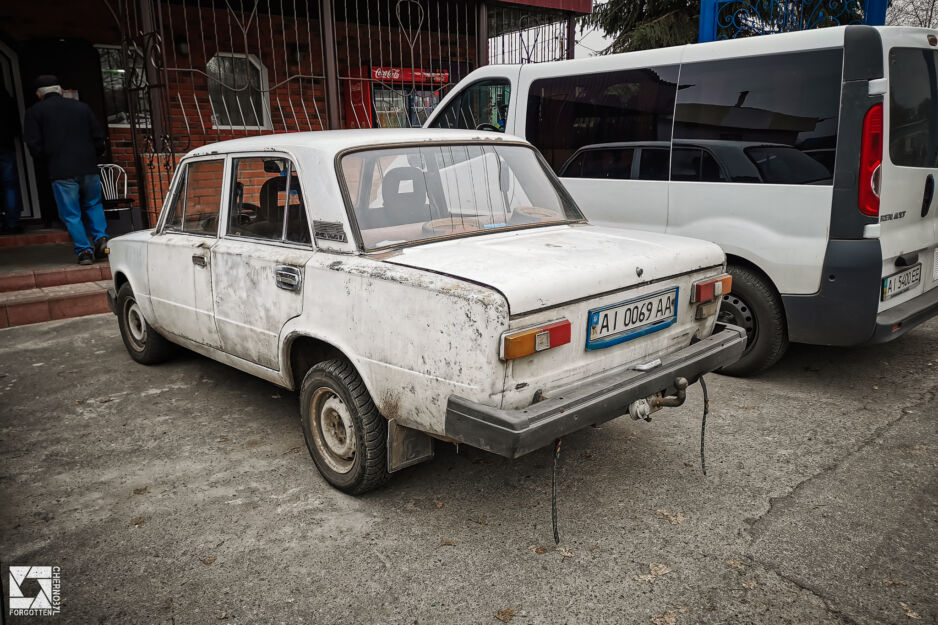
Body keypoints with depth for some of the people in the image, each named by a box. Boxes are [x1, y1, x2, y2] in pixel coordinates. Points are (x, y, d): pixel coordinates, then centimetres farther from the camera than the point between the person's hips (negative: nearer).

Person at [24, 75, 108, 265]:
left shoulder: (35, 112, 3)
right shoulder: (82, 107, 10)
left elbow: (34, 145, -3)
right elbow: (99, 137, 8)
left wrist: (48, 158, 16)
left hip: (61, 172, -2)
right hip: (88, 168, 3)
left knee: (71, 214, 6)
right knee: (93, 205, 20)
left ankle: (84, 251, 3)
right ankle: (101, 238, 4)